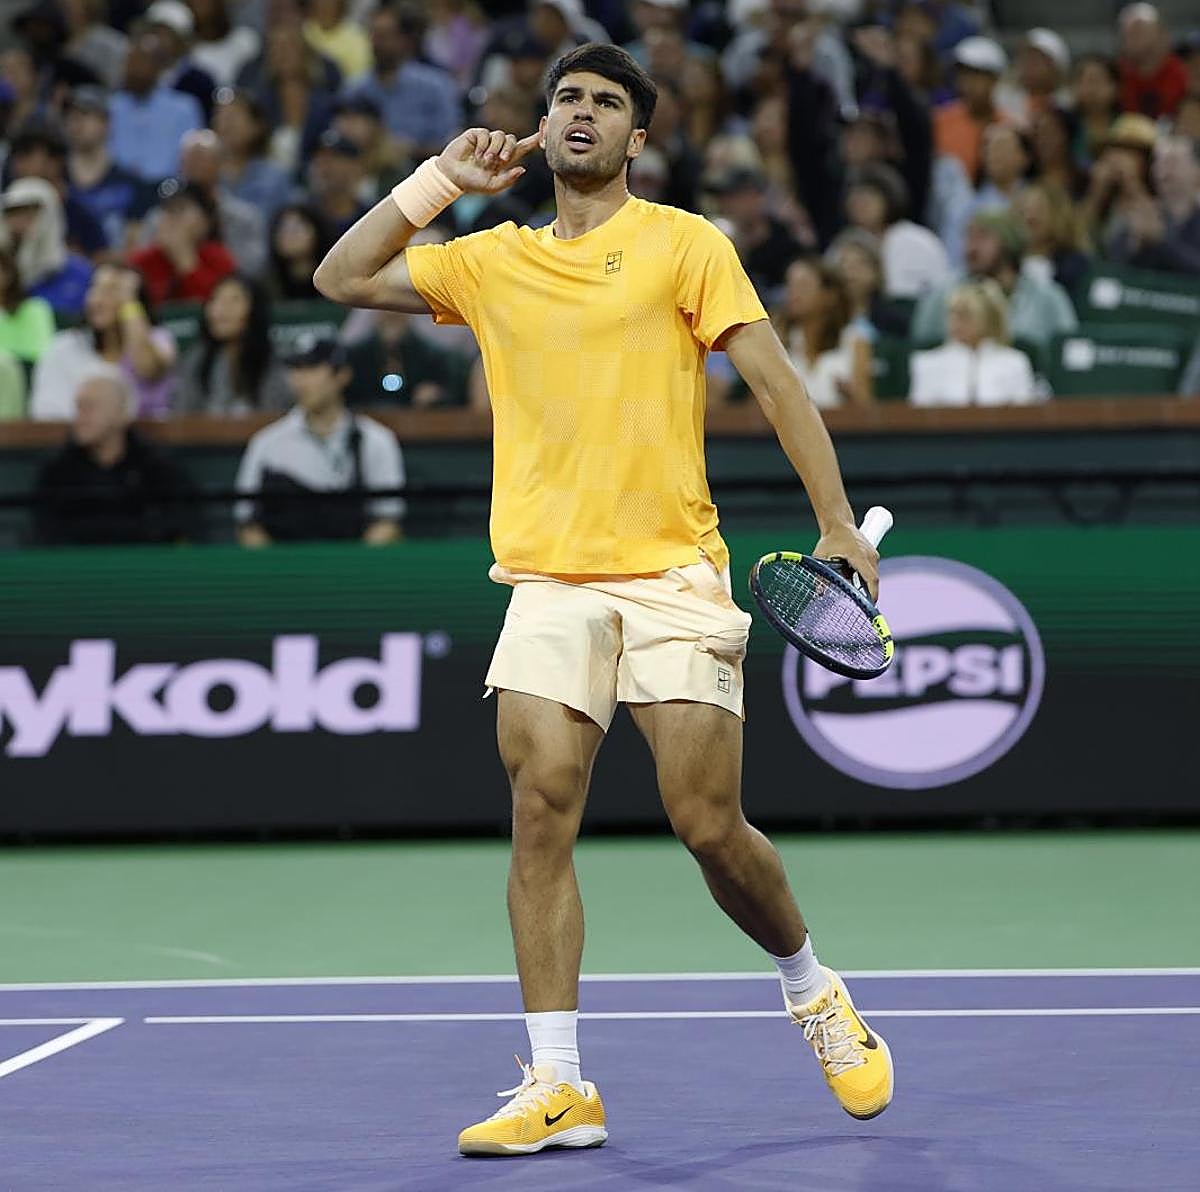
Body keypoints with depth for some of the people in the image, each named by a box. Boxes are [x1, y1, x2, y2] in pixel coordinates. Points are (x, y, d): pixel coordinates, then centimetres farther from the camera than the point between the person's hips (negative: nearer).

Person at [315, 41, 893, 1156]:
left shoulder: (684, 245, 3)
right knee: (541, 811, -10)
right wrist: (439, 179, 5)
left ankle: (813, 993, 21)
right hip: (549, 582, 3)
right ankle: (556, 1087, -8)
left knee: (709, 825, -7)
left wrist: (837, 525, -10)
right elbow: (343, 278, 13)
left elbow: (775, 380, -1)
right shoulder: (493, 260, 14)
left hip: (672, 576, -3)